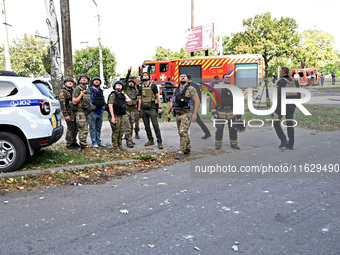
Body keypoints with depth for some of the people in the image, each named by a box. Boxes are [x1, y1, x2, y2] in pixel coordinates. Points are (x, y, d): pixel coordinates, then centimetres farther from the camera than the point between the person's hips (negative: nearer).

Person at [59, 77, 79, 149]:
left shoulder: (73, 90, 17)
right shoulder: (63, 91, -6)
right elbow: (62, 103, -14)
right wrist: (65, 114, -21)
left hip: (75, 112, 7)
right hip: (69, 113, -7)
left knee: (75, 128, 12)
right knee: (70, 128, -4)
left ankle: (74, 142, 24)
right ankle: (69, 144, 5)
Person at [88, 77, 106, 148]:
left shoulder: (101, 91, 15)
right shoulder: (89, 91, -3)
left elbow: (103, 101, 21)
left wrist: (103, 109, 10)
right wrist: (90, 110, -13)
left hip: (100, 113, 6)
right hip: (92, 113, -5)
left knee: (99, 128, 12)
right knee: (93, 128, -1)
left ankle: (99, 142, 20)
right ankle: (94, 143, 4)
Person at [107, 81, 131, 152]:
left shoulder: (121, 95, 16)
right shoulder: (113, 94, -8)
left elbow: (128, 100, 27)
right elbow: (110, 105, -15)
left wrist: (123, 93, 19)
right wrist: (112, 117, -20)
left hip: (121, 116, 8)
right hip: (115, 116, -8)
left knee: (121, 132, 11)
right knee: (115, 132, -3)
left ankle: (120, 146, 21)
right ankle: (115, 147, 3)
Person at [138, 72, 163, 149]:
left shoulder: (153, 86, 0)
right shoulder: (141, 87, 11)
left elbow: (158, 97, 1)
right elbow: (140, 99, 16)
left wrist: (160, 107, -5)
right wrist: (139, 109, 11)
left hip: (151, 109, -4)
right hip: (144, 109, 5)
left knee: (155, 125, -8)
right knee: (147, 126, 8)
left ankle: (159, 142, -4)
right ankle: (150, 140, 19)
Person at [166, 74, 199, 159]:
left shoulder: (190, 89, -3)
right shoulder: (176, 90, 15)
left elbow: (197, 101, -10)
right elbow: (172, 102, 22)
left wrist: (195, 114, -17)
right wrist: (168, 113, 18)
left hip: (186, 114, -7)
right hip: (178, 114, 7)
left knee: (183, 132, -13)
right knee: (181, 133, 12)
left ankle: (181, 152, -10)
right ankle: (187, 149, 26)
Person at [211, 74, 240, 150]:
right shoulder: (218, 89, 0)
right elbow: (214, 101, 1)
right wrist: (213, 112, -6)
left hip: (231, 114, 2)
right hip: (220, 114, -2)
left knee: (233, 129, 5)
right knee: (219, 129, 1)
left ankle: (234, 144, 18)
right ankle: (218, 144, 14)